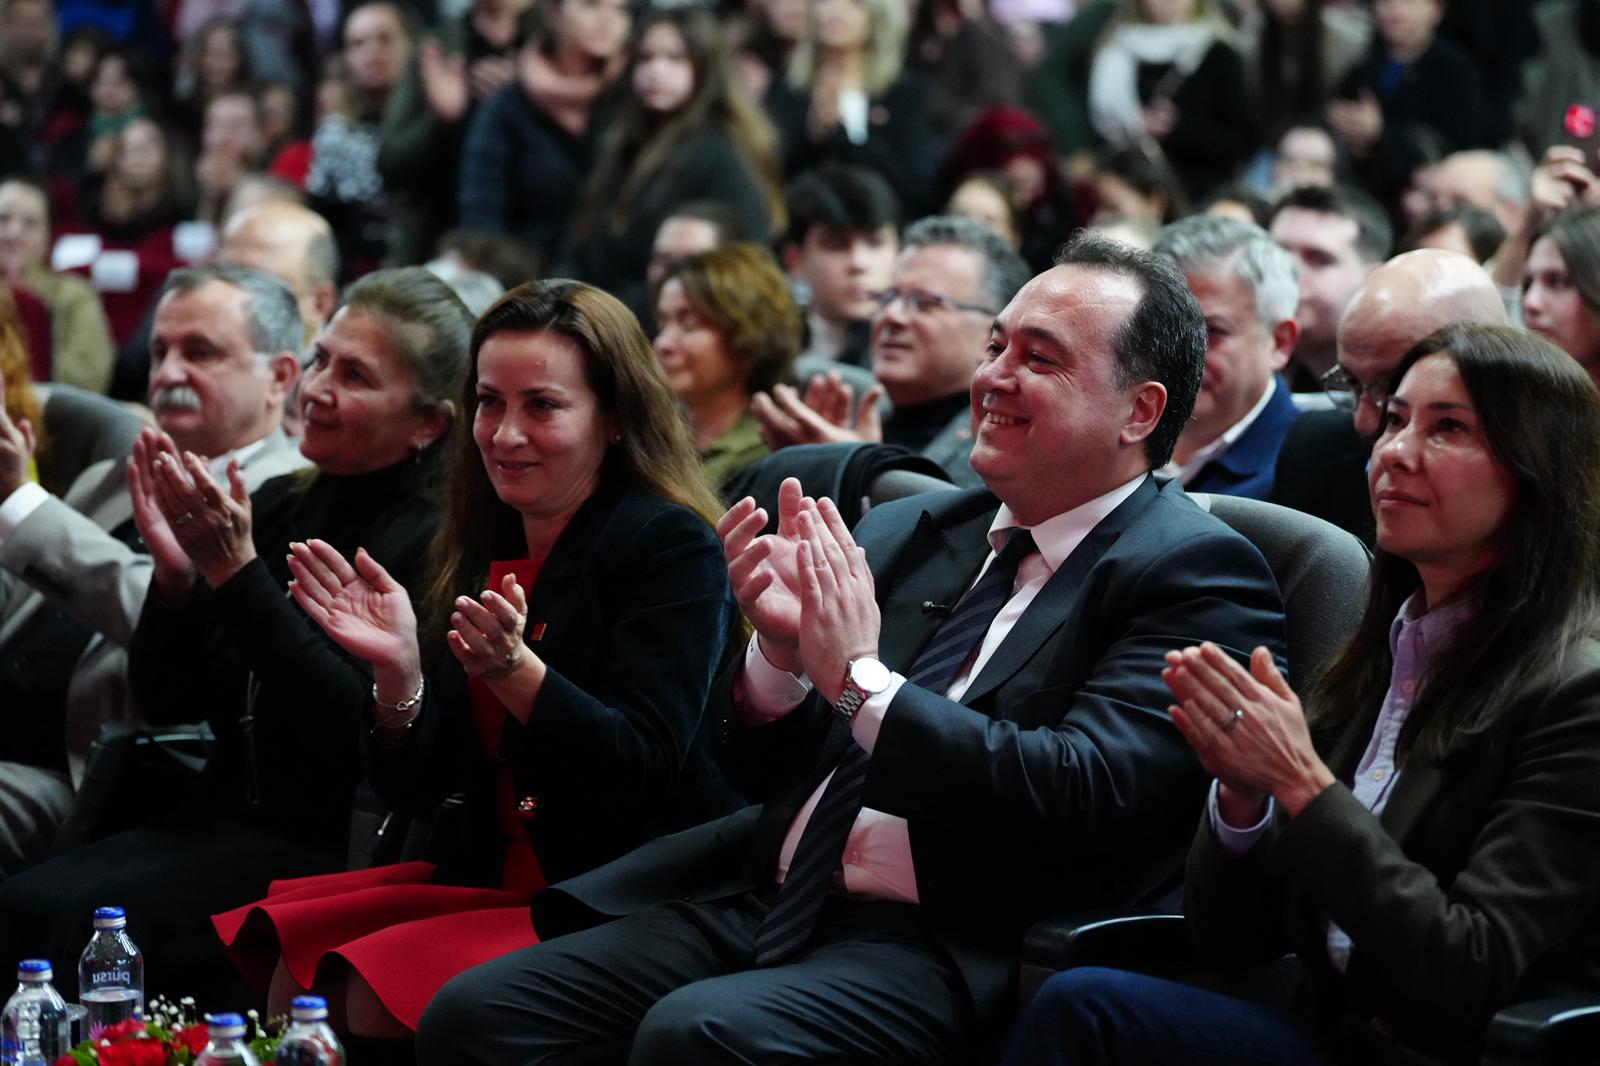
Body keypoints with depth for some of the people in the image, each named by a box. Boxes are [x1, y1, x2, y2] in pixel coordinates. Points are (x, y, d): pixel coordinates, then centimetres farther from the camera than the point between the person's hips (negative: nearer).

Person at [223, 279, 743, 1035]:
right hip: (497, 883, 7)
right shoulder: (480, 552, 12)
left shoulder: (671, 546, -8)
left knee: (374, 988, -25)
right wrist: (398, 669, -13)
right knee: (283, 952, -13)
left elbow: (644, 767, -18)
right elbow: (418, 788, 6)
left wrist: (514, 668, -30)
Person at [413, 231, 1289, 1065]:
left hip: (951, 947, -7)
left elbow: (1088, 799, -17)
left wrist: (861, 679, -15)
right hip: (771, 905, 7)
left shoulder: (1197, 576, -2)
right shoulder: (906, 535, 19)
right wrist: (780, 649, -3)